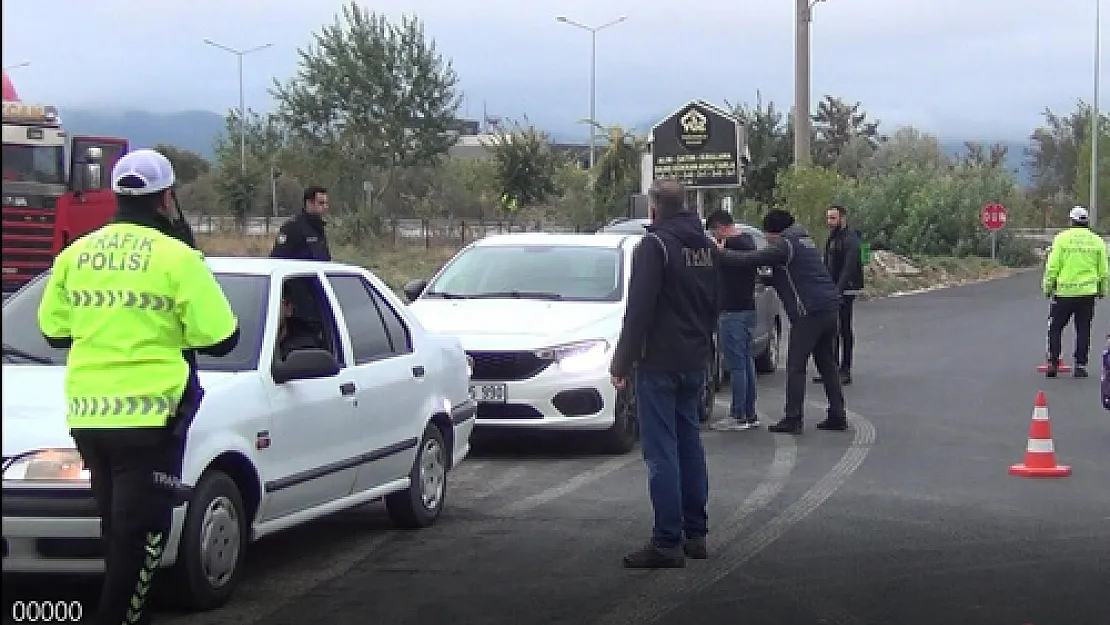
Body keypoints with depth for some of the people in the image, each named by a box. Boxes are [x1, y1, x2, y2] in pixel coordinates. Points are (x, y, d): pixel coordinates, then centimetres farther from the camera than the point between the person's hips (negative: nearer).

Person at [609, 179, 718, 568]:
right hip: (695, 362, 8)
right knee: (689, 445, 15)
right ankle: (695, 534, 19)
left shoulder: (655, 244, -13)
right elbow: (715, 305, 20)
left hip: (659, 364, -8)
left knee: (661, 452, -7)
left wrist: (622, 363, -14)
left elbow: (639, 311, -18)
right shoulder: (706, 246, 13)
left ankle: (667, 542, -8)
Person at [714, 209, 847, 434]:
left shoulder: (785, 245, -8)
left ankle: (793, 419, -4)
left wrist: (721, 253, -4)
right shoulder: (804, 240, 20)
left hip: (809, 311, -9)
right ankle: (837, 416, 14)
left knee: (795, 366, -4)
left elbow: (750, 260, -14)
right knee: (827, 364, 14)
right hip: (830, 306, 9)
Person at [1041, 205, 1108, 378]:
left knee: (1055, 328, 8)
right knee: (1083, 330, 8)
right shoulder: (1097, 241, 4)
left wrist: (1048, 286, 5)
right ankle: (1080, 366, 6)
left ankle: (1053, 364, 4)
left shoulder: (1062, 238, -4)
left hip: (1064, 292, -2)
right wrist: (1102, 290, 19)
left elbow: (1052, 266, -5)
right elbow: (1103, 270, 8)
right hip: (1088, 292, 2)